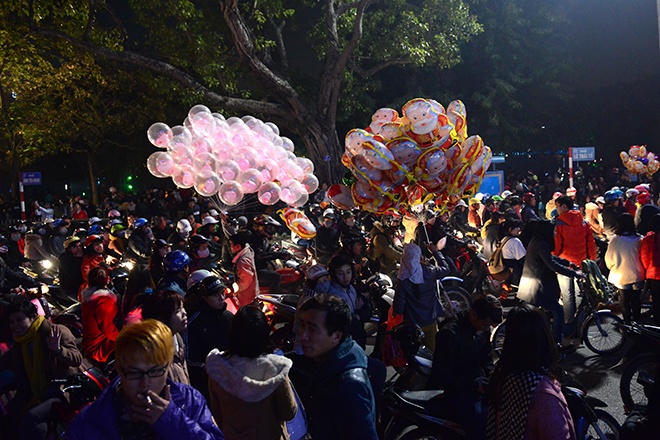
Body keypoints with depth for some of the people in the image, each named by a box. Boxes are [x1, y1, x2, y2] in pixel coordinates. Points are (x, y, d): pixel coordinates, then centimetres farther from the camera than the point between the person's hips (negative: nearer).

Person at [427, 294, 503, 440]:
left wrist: (492, 378, -2)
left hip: (478, 383, 8)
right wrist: (475, 386, -20)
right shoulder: (448, 333, -20)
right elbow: (443, 373, -18)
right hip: (454, 388, -7)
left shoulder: (483, 329, 4)